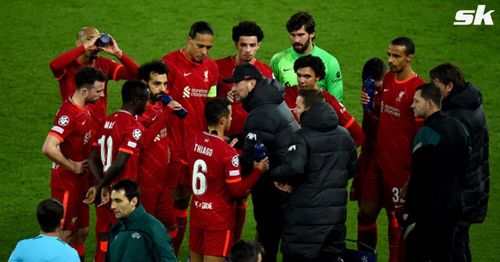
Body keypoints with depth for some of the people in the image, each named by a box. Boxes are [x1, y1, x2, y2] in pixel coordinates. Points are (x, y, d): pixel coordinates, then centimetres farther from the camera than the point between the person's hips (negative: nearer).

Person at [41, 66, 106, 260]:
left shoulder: (83, 109, 5)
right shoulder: (69, 114, -25)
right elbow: (48, 149, -35)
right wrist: (73, 167, -23)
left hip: (80, 181, 9)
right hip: (67, 183, -9)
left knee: (81, 232, 16)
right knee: (65, 235, 0)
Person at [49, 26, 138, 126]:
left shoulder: (104, 64, 3)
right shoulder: (69, 64, -10)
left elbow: (135, 74, -4)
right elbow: (54, 65, -34)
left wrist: (117, 53, -19)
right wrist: (86, 47, -32)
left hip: (100, 125, 4)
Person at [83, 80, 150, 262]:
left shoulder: (107, 122, 9)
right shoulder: (134, 128, -15)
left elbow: (93, 160, 6)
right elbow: (119, 163, -23)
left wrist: (103, 187, -3)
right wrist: (99, 187, -13)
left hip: (105, 194, 7)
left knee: (104, 243, 11)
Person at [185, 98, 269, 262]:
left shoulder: (192, 142, -2)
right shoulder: (228, 152, -21)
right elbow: (238, 191, -16)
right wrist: (258, 171, -6)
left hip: (196, 213, 6)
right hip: (219, 218, -6)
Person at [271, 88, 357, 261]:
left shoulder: (302, 137, -14)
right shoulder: (344, 135, 8)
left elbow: (293, 168, -27)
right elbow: (352, 168, 16)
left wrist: (274, 175, -9)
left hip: (305, 216, -6)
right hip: (336, 214, 6)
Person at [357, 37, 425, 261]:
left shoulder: (417, 88, -15)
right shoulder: (387, 79, 8)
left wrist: (413, 173, -13)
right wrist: (369, 104, -3)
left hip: (400, 165, -7)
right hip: (378, 158, 7)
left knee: (396, 217, 4)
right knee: (366, 211, 10)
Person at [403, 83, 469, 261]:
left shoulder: (426, 134, -20)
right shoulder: (459, 128, 7)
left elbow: (419, 177, -20)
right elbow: (463, 168, 16)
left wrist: (409, 210, -13)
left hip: (429, 210, -8)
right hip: (453, 205, 8)